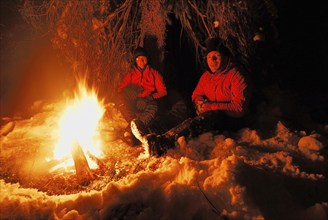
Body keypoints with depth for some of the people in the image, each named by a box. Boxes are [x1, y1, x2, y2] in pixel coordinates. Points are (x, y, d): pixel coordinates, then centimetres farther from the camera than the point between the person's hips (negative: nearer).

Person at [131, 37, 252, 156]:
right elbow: (196, 94, 22)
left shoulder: (236, 75, -10)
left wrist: (209, 106, -19)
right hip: (209, 116, 8)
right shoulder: (206, 75, 11)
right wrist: (200, 102, -4)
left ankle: (158, 143, -50)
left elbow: (239, 108, -18)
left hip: (231, 118, -7)